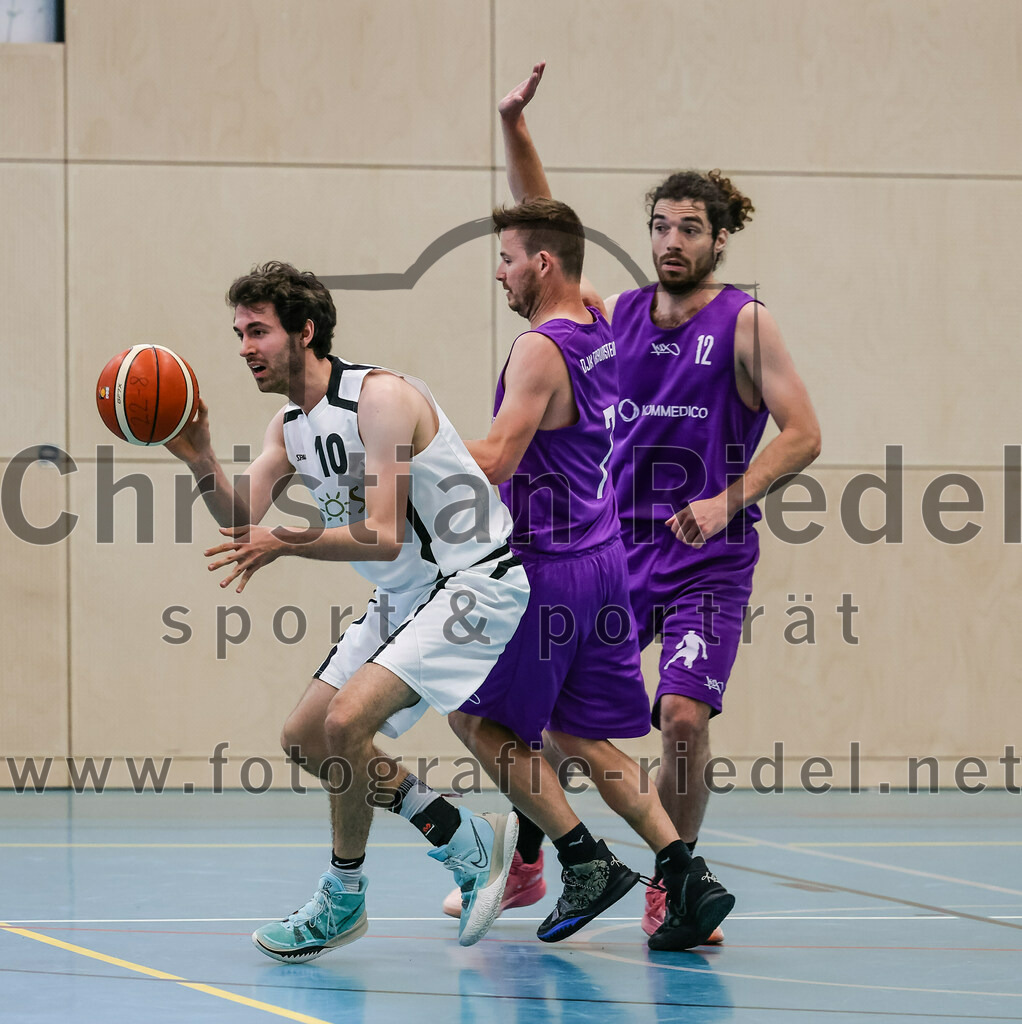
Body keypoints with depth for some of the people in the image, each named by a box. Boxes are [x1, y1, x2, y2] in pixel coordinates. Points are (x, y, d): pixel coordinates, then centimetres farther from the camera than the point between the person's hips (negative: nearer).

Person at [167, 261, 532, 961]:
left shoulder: (380, 397, -20)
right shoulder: (289, 428, 7)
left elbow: (382, 535, -26)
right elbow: (242, 522, -4)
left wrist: (286, 545, -35)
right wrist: (199, 458, -19)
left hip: (478, 581, -10)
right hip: (407, 594, 10)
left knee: (346, 720, -23)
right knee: (305, 738, 9)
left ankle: (344, 898, -3)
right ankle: (469, 843, 17)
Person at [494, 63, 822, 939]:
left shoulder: (745, 325, -6)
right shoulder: (618, 315, 6)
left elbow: (802, 434, -12)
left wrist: (729, 501, -25)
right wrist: (515, 129, -1)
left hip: (709, 562, -4)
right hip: (617, 548, 4)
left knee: (684, 716, -18)